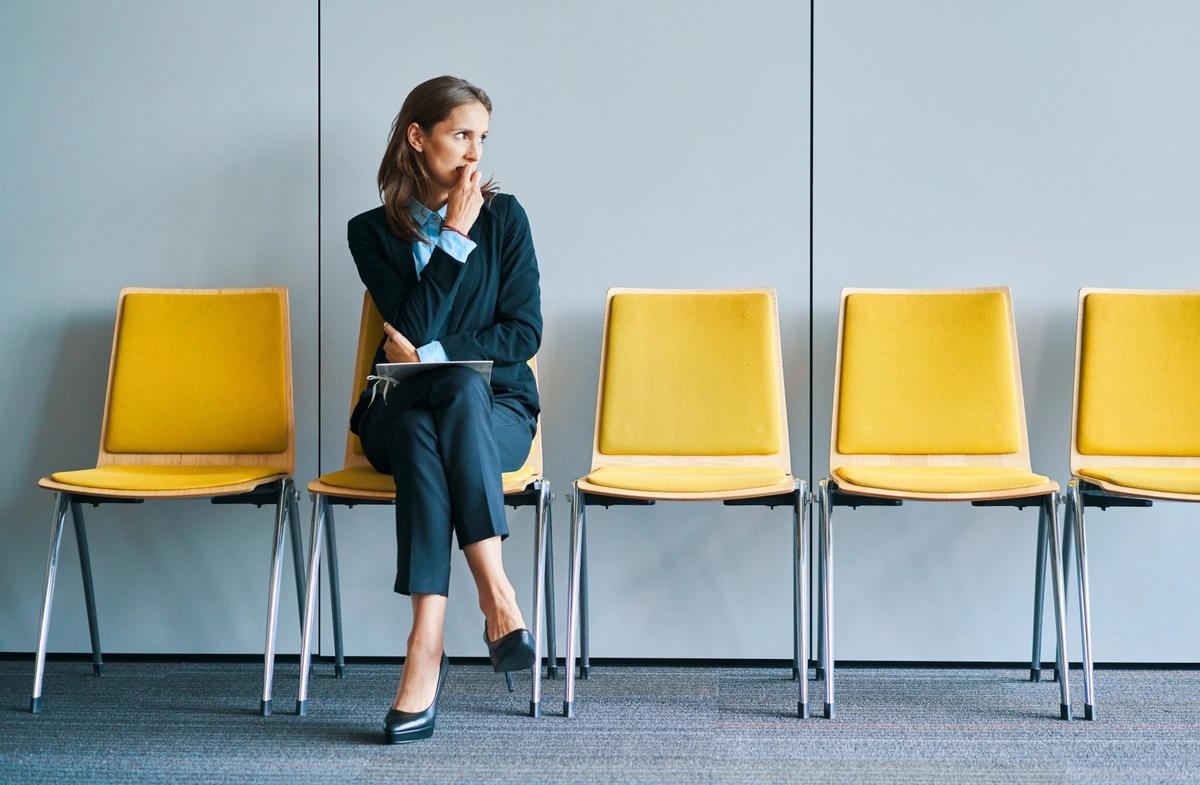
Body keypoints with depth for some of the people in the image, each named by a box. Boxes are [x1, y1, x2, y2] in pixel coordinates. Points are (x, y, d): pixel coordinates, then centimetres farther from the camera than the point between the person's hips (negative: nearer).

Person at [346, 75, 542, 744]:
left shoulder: (504, 216, 5)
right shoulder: (373, 231, 4)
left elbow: (524, 332, -1)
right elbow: (411, 327, -10)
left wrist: (432, 353, -13)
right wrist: (456, 234, -12)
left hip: (495, 409, 0)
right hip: (401, 410, 0)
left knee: (462, 388, -36)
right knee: (417, 432, -36)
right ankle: (496, 592, -41)